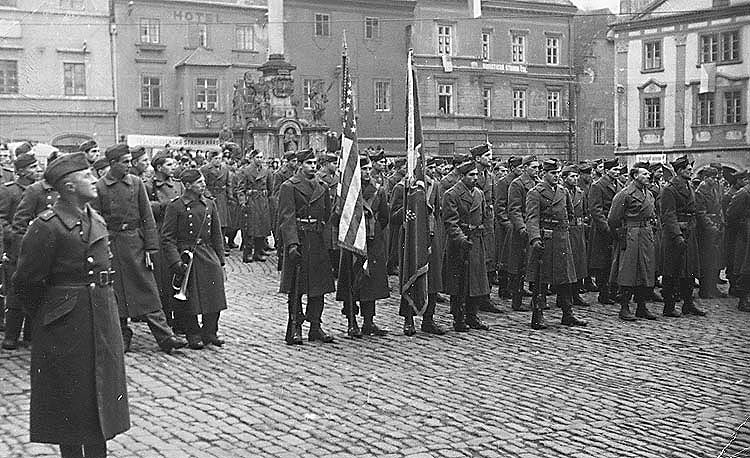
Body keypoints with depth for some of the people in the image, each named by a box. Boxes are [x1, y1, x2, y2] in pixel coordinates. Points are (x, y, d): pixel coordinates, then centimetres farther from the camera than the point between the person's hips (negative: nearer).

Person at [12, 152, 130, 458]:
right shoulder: (47, 226, -16)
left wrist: (102, 304, 15)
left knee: (100, 390, 14)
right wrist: (49, 313, -1)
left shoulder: (96, 220, 8)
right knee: (72, 397, 3)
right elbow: (26, 282, -11)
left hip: (101, 321, 7)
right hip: (66, 327, -7)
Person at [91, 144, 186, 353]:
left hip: (135, 241, 1)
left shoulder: (136, 183, 3)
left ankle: (165, 336, -1)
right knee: (116, 292, 6)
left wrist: (150, 248, -2)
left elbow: (147, 217, 4)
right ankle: (122, 337, 18)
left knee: (148, 291, 0)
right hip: (111, 243, -1)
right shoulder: (100, 187, -1)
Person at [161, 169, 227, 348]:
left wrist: (220, 261, 10)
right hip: (186, 256, -4)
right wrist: (176, 261, -16)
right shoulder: (175, 206, -5)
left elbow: (217, 235, 14)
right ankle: (193, 335, 13)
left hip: (209, 256, 5)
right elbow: (167, 238, -6)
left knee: (214, 297, 1)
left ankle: (210, 332, 15)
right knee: (190, 300, -1)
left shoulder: (209, 204, 10)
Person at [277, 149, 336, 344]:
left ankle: (316, 327, 14)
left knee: (319, 286, 6)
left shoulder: (322, 188, 15)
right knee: (296, 287, -2)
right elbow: (286, 218, -12)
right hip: (298, 240, -6)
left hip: (318, 242, 6)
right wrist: (292, 243, -22)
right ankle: (295, 328, 4)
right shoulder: (289, 187, -3)